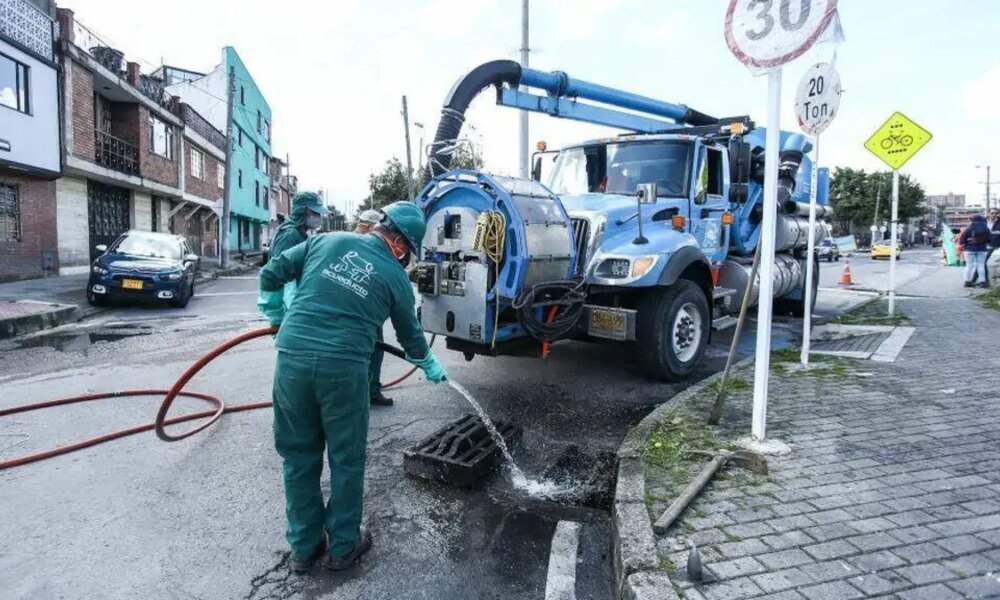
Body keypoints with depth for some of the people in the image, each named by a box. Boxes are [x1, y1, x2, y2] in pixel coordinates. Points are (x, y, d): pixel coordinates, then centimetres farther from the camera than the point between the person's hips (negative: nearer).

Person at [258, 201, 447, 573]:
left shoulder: (327, 240, 12)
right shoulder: (395, 277, 7)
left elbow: (272, 274, 14)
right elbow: (410, 335, 19)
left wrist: (276, 316, 31)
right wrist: (432, 367, 38)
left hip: (292, 358, 3)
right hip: (343, 366, -3)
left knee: (298, 456, 17)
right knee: (346, 458, 16)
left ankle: (304, 547, 32)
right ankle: (342, 545, 31)